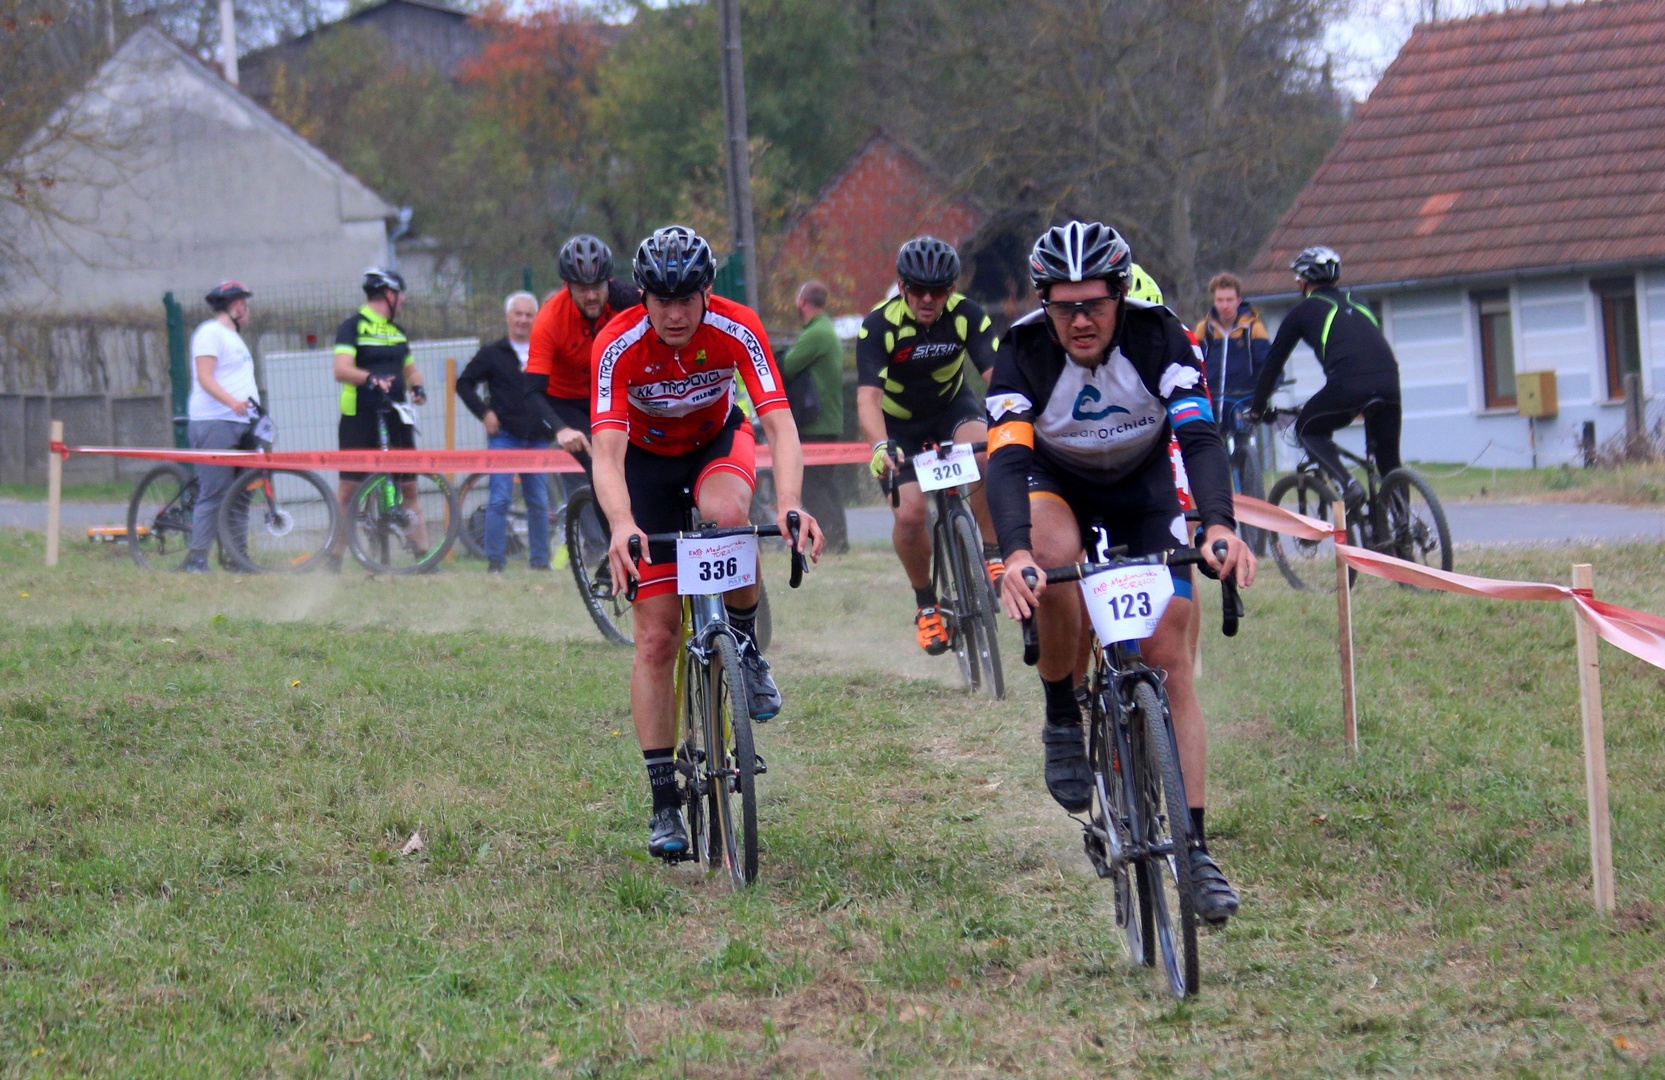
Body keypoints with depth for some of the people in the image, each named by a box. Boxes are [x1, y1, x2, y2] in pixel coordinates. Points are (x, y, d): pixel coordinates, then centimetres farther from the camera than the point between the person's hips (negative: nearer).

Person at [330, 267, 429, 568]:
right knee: (348, 487, -4)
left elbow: (410, 368, 24)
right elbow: (342, 370, -17)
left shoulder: (397, 331, 18)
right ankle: (334, 557, -1)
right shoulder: (353, 326, -4)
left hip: (395, 418, 6)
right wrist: (371, 379, -36)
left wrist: (417, 387, 1)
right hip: (359, 418, -6)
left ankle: (423, 552, 5)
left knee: (409, 487, 3)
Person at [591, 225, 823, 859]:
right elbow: (607, 452, -38)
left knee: (727, 512, -39)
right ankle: (664, 801, -1)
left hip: (717, 444, 0)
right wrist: (621, 526, -58)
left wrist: (789, 505, -53)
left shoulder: (737, 329, -27)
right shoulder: (619, 345, -30)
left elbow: (778, 423, -34)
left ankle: (745, 646, -13)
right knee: (656, 637, -8)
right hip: (647, 460, 0)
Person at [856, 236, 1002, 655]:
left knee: (987, 454, -33)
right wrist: (880, 446, -54)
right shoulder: (879, 325, -26)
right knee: (909, 514, -19)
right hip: (899, 423, -1)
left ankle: (993, 556, -18)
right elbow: (868, 396, -35)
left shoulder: (966, 316, -21)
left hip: (952, 405, 1)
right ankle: (926, 602, 6)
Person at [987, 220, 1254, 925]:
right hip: (1056, 484, -1)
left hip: (1144, 489, 1)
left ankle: (1195, 849, -9)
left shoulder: (1159, 338, -27)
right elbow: (1006, 461, -38)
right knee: (1056, 552, -37)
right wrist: (1014, 550, -57)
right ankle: (1062, 723, -15)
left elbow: (1200, 436, -36)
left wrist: (1218, 523, -55)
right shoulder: (1023, 352, -28)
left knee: (1170, 659, -11)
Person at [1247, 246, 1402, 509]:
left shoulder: (1303, 310, 18)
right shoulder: (1357, 303, 32)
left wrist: (1257, 409, 33)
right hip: (1389, 380, 5)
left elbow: (1274, 361, 22)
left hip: (1348, 384, -5)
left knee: (1308, 431, 19)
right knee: (1389, 463, 19)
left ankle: (1348, 484, -3)